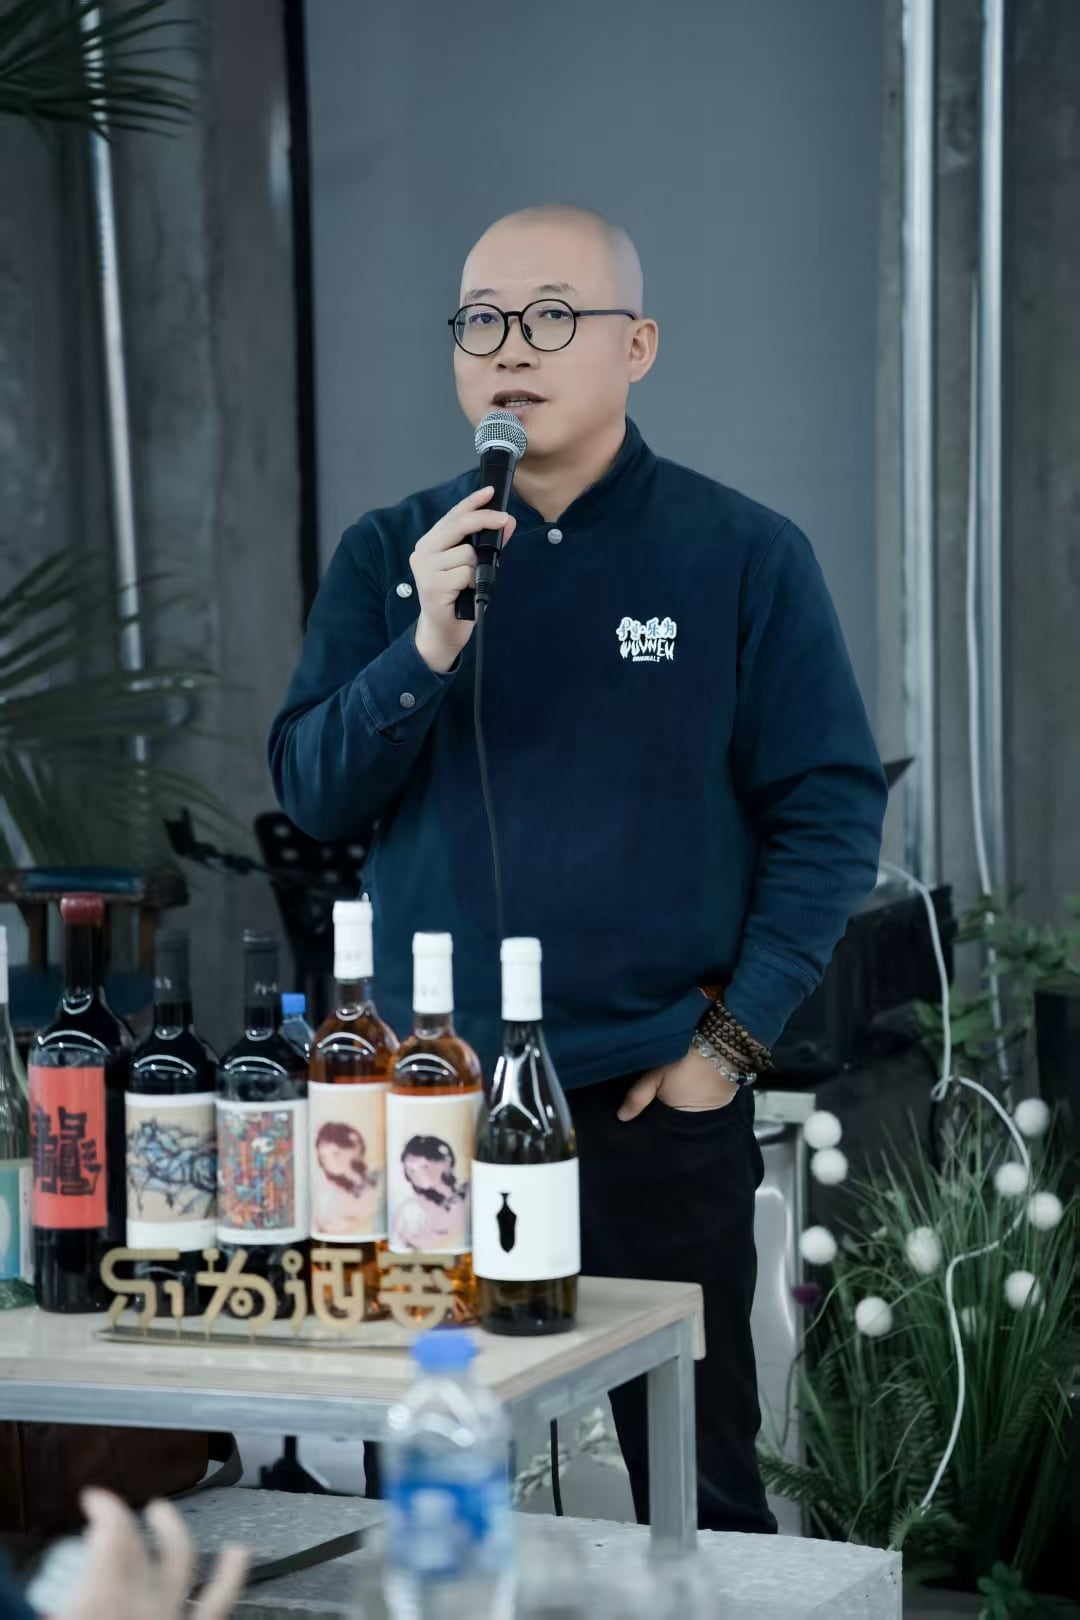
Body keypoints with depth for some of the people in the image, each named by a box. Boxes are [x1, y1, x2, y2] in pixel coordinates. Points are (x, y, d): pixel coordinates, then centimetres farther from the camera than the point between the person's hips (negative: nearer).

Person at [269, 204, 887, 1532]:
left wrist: (735, 1035, -8)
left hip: (656, 1099, -2)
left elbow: (831, 813, -2)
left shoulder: (742, 557, -2)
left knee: (698, 1492, 6)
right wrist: (424, 651, -15)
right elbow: (314, 797, 1)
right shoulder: (389, 557, 7)